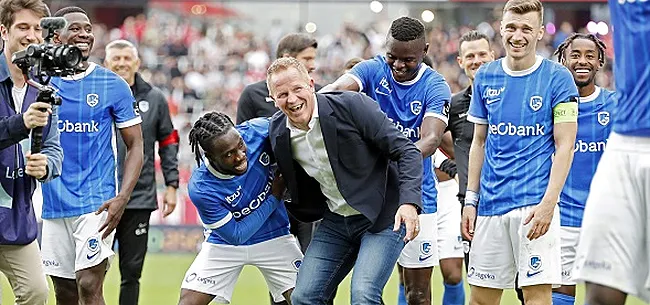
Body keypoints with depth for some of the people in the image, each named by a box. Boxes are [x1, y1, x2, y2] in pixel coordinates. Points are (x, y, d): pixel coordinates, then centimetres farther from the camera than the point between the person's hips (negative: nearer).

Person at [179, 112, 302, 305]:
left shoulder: (258, 131, -26)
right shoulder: (200, 188, -32)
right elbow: (236, 235, -21)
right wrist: (274, 198, -20)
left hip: (272, 236, 2)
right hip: (225, 243, -2)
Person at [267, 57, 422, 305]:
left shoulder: (352, 106, -18)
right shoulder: (277, 131, -2)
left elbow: (406, 151, -16)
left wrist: (409, 202, -27)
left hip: (382, 217, -6)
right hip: (336, 222, 6)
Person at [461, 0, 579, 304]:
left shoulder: (557, 77, -3)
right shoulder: (485, 77, 10)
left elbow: (564, 146, -6)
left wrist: (548, 204, -15)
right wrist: (470, 200, 10)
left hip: (535, 203, -5)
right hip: (491, 204, 5)